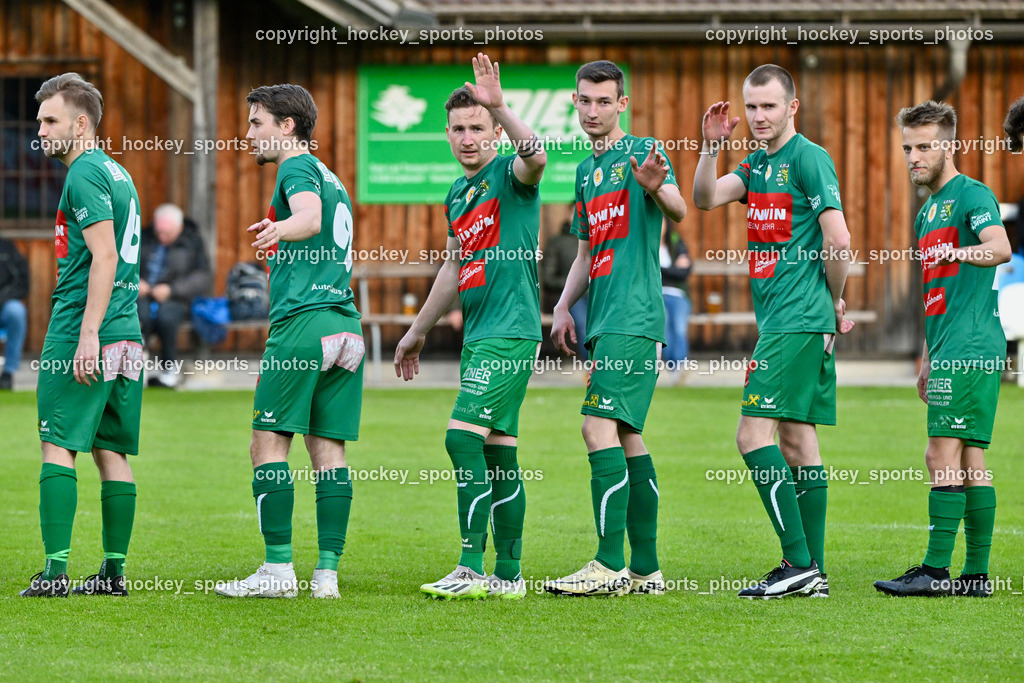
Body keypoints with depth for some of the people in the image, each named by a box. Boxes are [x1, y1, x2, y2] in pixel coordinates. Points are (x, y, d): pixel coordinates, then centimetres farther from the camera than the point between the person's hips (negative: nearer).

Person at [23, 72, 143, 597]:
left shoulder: (84, 174, -11)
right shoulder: (116, 172, 18)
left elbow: (105, 257, -19)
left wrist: (88, 333, -23)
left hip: (82, 330, -9)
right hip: (126, 335, 9)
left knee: (58, 446, -7)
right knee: (111, 452, 9)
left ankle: (56, 569, -12)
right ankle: (114, 570, 9)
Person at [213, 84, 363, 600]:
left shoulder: (298, 168, -3)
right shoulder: (331, 179, 24)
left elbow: (310, 217, -25)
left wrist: (279, 227, -46)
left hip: (304, 322, -9)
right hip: (346, 326, 9)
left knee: (268, 443, -6)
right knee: (329, 451, 5)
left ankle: (279, 570, -11)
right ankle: (327, 573, 0)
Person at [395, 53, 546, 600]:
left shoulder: (510, 175, -6)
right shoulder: (458, 196, 18)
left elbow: (536, 158, -32)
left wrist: (500, 108, -44)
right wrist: (418, 331, 36)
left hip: (510, 333, -9)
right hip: (479, 336, 9)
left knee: (463, 437, -16)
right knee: (498, 451, 8)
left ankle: (472, 569, -16)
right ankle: (508, 575, 11)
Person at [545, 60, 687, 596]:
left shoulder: (642, 153, -4)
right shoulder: (587, 171, 20)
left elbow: (678, 211, -21)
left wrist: (657, 188, -43)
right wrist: (564, 305, 13)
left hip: (634, 316, -9)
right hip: (602, 323, 9)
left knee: (600, 426, -16)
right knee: (626, 436, 8)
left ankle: (610, 565, -19)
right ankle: (645, 569, 11)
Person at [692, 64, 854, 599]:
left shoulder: (809, 158, -10)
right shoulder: (757, 164, 17)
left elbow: (838, 241, -14)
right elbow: (704, 199, 9)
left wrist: (835, 302, -2)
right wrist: (711, 147, -6)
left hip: (797, 322, -9)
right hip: (778, 320, 9)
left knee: (754, 433, -14)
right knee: (796, 438, 7)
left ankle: (799, 562, -15)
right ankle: (812, 570, 9)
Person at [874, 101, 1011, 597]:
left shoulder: (972, 195, -7)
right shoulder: (927, 213, 22)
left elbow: (1000, 248, -27)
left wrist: (958, 252, -47)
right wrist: (927, 361, 27)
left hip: (969, 348, -10)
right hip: (950, 351, 10)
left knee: (944, 455, -12)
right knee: (969, 461, 8)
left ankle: (935, 570, -13)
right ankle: (976, 574, 9)